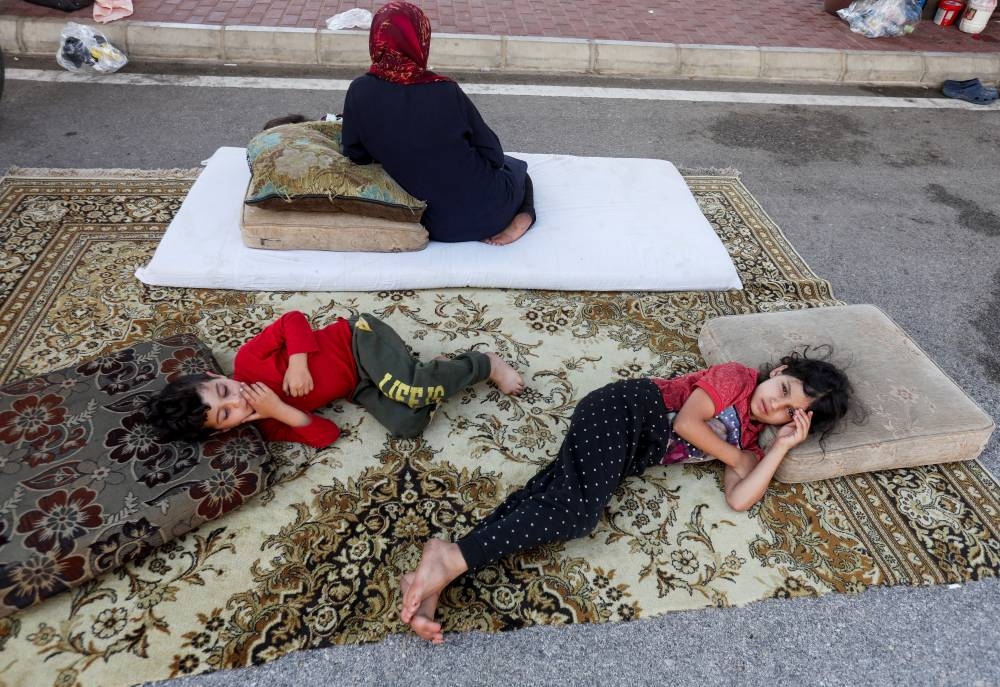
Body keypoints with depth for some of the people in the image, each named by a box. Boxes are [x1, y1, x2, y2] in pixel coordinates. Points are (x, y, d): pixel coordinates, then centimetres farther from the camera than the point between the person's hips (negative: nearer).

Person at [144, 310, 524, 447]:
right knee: (406, 425, -23)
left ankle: (485, 363, -4)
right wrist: (280, 411, -24)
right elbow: (326, 434, -12)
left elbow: (293, 320, -11)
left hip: (359, 341, -3)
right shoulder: (267, 428, -7)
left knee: (408, 391, -29)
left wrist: (297, 362, -26)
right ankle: (433, 374, 5)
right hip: (358, 387, 3)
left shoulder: (247, 360, -17)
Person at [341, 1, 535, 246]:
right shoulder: (446, 92, -15)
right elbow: (493, 154, -7)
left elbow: (355, 156, 3)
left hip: (434, 223, 4)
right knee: (515, 166, 33)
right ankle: (522, 214, 3)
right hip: (484, 209, -3)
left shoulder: (360, 92, -9)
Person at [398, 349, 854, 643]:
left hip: (630, 452, 6)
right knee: (579, 509, -27)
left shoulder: (749, 438, 21)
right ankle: (450, 559, -33)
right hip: (622, 411, -6)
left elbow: (739, 499, 3)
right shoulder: (737, 377, 2)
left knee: (548, 495, -15)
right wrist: (737, 458, 1)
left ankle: (434, 580, -27)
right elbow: (687, 421, -10)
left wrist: (783, 445, 2)